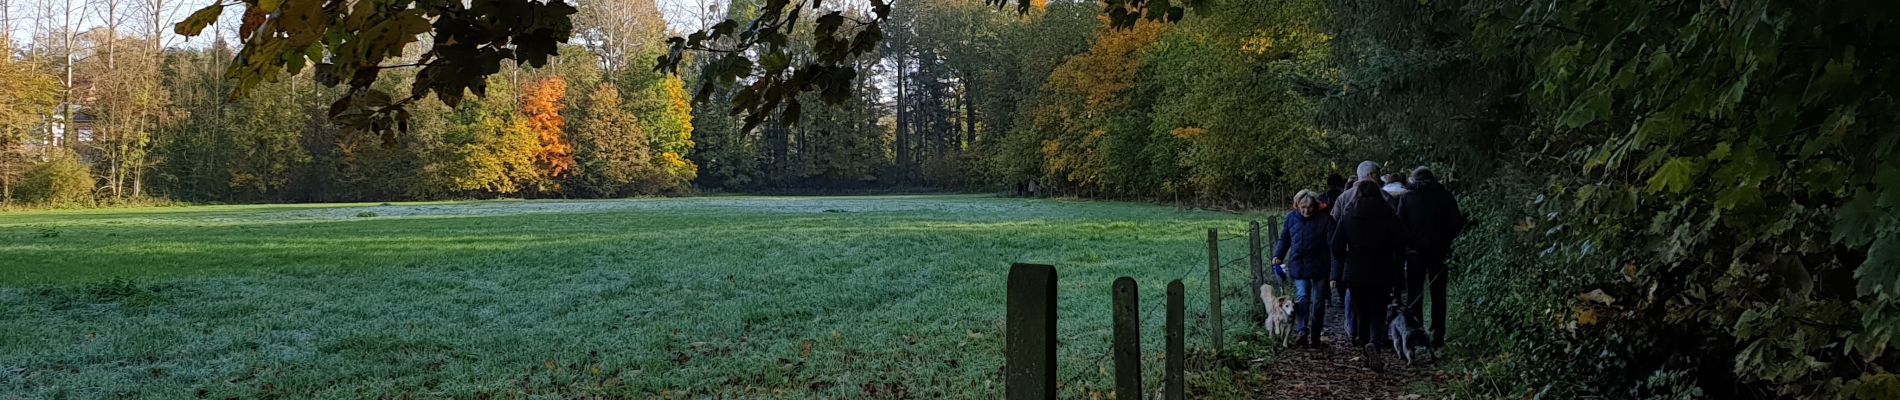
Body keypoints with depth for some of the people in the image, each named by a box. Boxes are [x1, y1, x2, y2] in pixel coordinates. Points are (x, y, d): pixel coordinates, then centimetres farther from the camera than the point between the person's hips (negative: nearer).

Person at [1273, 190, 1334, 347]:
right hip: (1298, 266, 2)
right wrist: (1278, 255, -2)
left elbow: (1333, 246, -13)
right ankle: (1302, 331, -23)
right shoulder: (1291, 218, 0)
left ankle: (1315, 335, 19)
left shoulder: (1325, 220, -12)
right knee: (1302, 297, -16)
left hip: (1319, 267, -1)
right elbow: (1284, 239, 15)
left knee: (1318, 301, 7)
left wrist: (1334, 274, -19)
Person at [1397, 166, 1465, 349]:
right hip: (1439, 251, 1)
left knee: (1414, 294, 5)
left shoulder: (1407, 197, -3)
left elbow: (1400, 224, -7)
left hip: (1415, 251, -1)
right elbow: (1457, 224, -2)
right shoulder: (1445, 196, 0)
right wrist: (1445, 240, 12)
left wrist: (1407, 243, 6)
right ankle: (1437, 335, 6)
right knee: (1438, 295, 8)